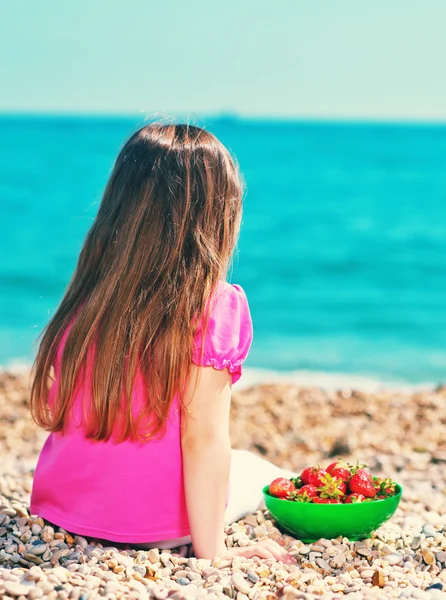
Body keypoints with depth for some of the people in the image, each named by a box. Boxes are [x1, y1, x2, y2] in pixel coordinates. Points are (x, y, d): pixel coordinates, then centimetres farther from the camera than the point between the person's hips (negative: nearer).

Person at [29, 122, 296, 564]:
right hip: (155, 525, -5)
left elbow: (50, 412, 1)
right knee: (249, 467, 24)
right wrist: (211, 549, -14)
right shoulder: (216, 306, -17)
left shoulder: (86, 298, -3)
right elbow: (202, 436, -21)